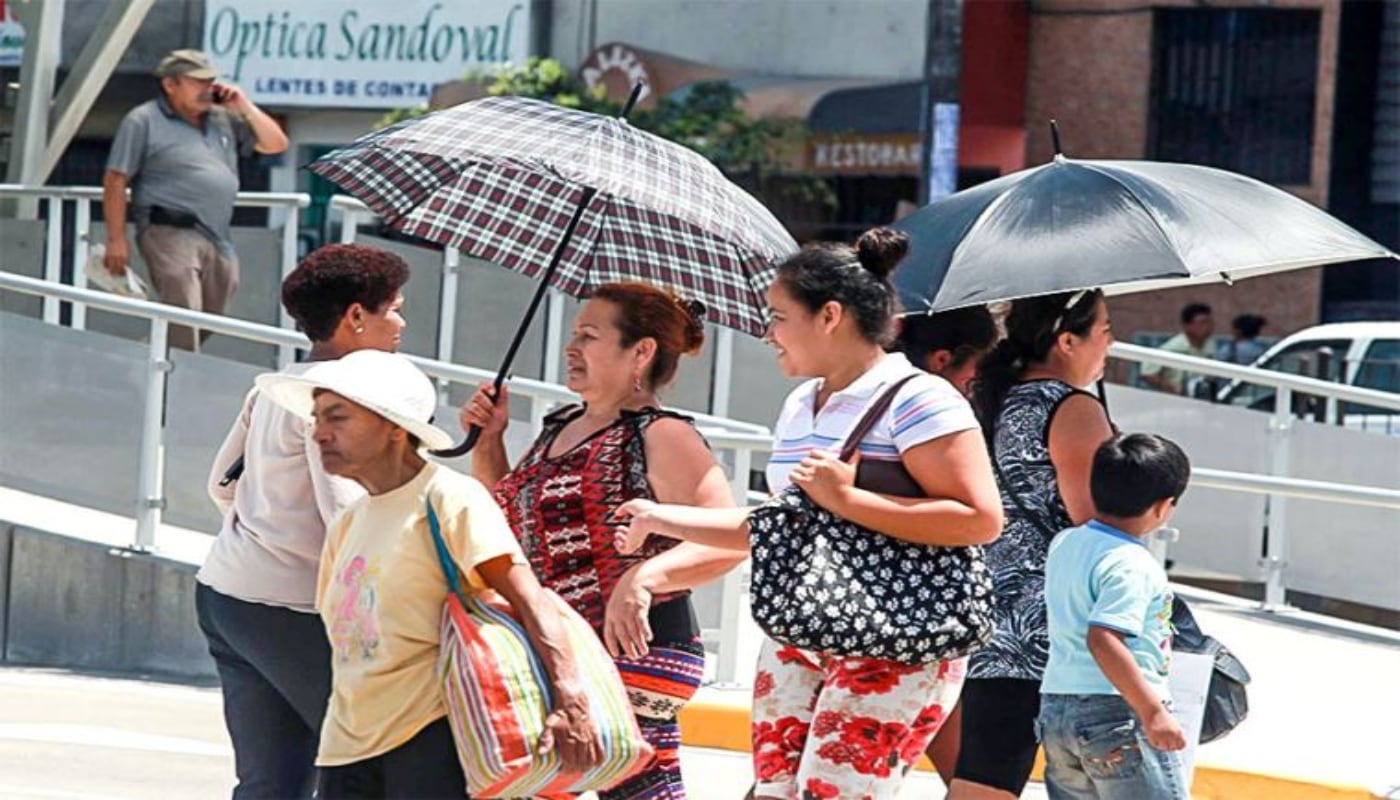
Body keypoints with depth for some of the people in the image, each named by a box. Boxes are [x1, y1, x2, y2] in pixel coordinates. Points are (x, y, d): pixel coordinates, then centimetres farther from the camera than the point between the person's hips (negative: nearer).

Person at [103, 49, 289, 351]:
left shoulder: (224, 119, 17)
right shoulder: (144, 122, 0)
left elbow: (276, 144, 18)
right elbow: (115, 181, -3)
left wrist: (245, 107, 6)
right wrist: (116, 240, -10)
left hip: (219, 241, 7)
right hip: (171, 234, -7)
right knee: (183, 331, -17)